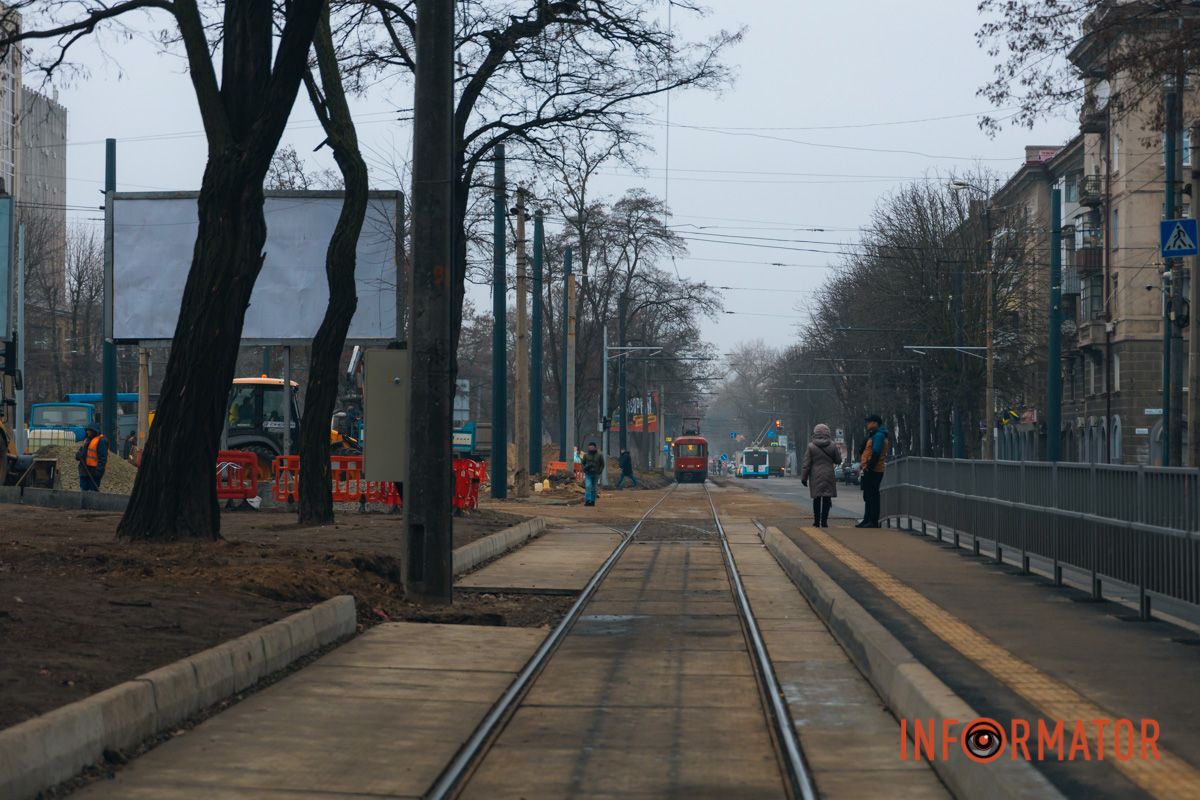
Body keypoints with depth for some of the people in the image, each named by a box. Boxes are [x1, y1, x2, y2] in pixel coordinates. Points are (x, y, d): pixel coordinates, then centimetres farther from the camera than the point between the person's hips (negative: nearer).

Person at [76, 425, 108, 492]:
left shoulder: (101, 441, -11)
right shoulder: (86, 440, 18)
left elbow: (102, 458, -17)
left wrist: (99, 470, -24)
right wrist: (78, 455, 1)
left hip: (93, 472, -9)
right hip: (85, 470, 9)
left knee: (93, 491, -5)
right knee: (83, 490, 11)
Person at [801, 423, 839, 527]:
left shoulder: (811, 446, -5)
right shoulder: (832, 445, -2)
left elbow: (806, 464, -4)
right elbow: (838, 460, 7)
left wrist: (804, 478, 2)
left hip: (815, 477, 0)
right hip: (828, 477, 0)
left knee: (817, 500, 7)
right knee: (827, 499, 3)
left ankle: (816, 522, 9)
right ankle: (824, 521, -1)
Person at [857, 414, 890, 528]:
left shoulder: (878, 435, -13)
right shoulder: (874, 435, 21)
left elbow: (876, 453, -22)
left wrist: (869, 466, -23)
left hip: (872, 471, -11)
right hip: (869, 471, 11)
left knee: (872, 496, -10)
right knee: (868, 496, 16)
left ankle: (873, 522, -9)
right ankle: (867, 520, 22)